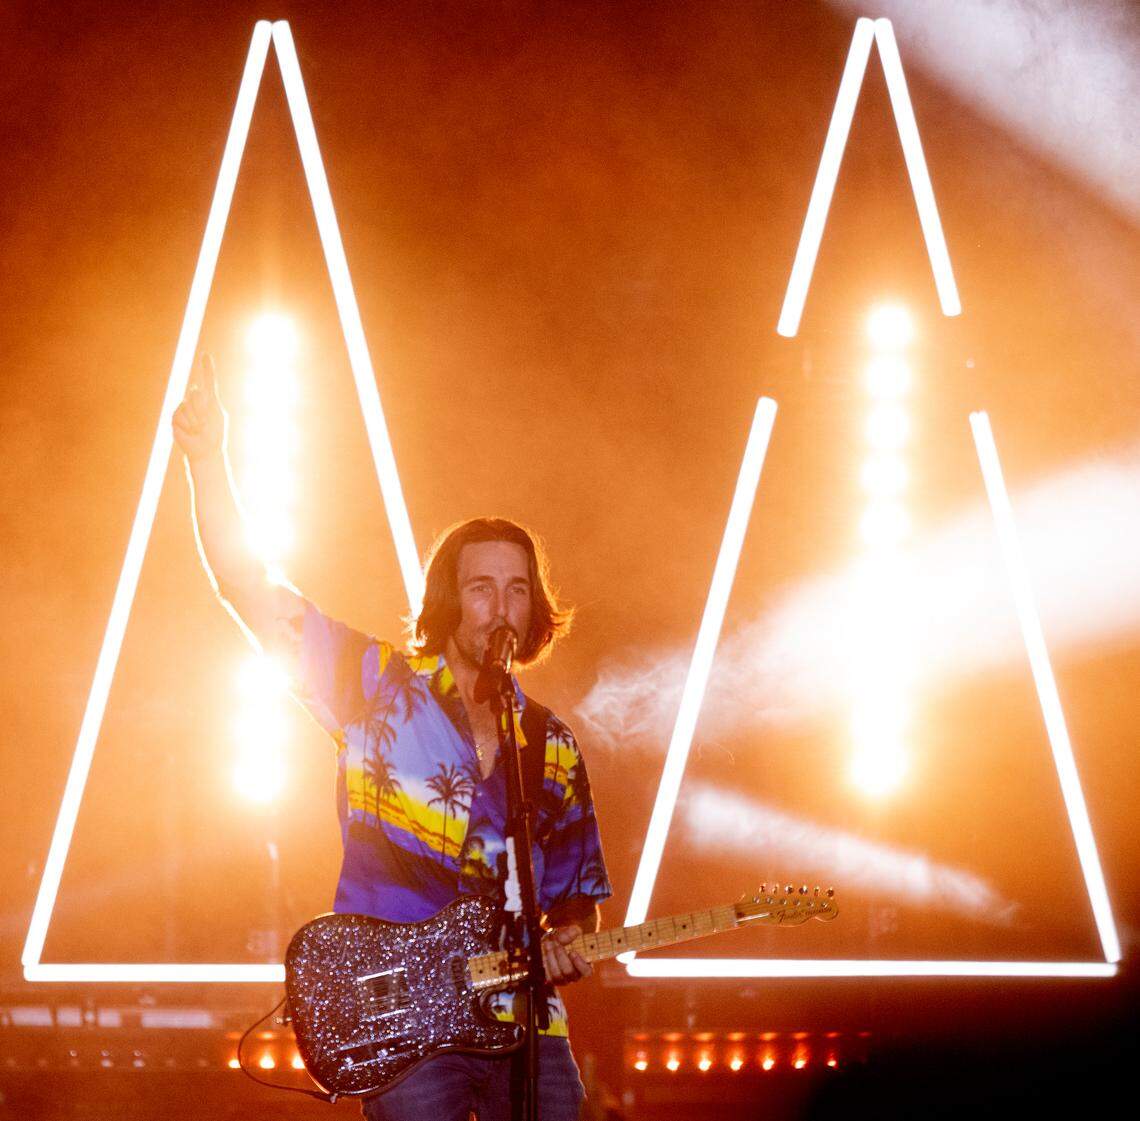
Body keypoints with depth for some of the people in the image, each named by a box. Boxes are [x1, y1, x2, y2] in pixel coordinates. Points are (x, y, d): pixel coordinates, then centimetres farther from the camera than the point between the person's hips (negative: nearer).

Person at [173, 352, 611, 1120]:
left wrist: (565, 941, -1)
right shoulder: (376, 683, 5)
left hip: (525, 1024, 4)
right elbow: (246, 583, -2)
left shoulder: (553, 747, 14)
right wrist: (209, 458, -12)